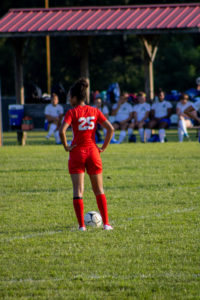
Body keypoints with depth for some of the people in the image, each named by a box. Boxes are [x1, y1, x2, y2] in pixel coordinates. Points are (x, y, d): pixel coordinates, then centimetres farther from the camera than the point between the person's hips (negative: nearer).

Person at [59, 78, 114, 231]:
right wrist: (103, 147, 3)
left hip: (77, 153, -3)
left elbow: (62, 130, -21)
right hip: (93, 152, 3)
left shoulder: (72, 112, -7)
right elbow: (110, 129, -3)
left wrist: (66, 146, -8)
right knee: (99, 190, 13)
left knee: (78, 190, 1)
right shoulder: (95, 111, 3)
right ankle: (106, 223, 9)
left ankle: (81, 225, -5)